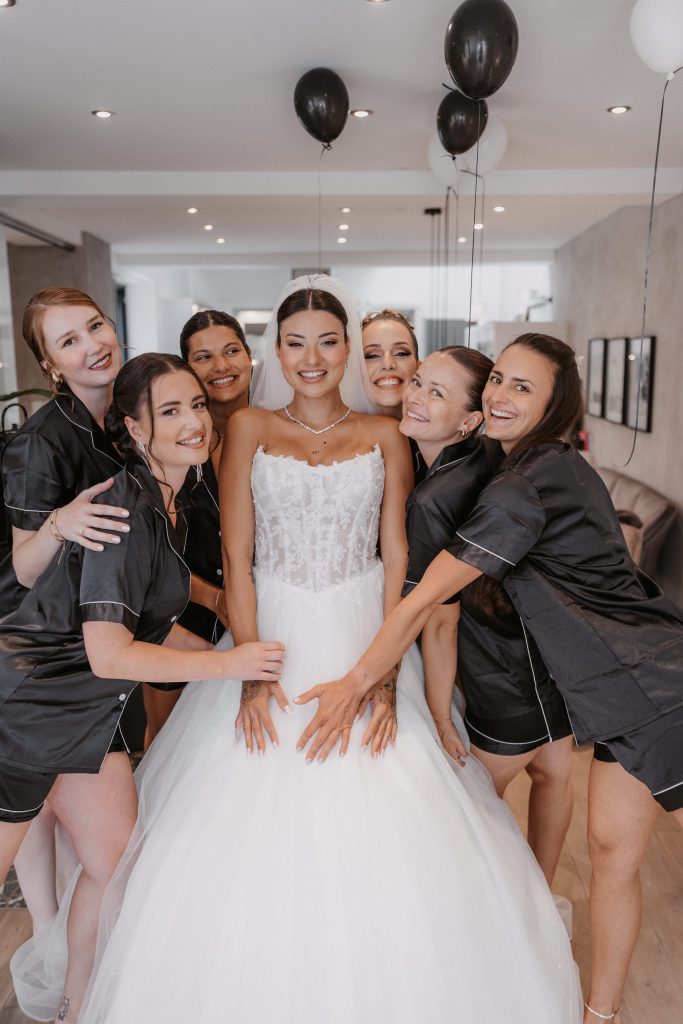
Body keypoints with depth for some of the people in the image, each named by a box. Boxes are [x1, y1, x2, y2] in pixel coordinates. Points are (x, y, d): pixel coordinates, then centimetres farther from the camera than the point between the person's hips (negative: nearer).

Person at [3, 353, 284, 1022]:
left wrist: (238, 657, 6)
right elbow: (109, 653, -28)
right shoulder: (126, 509, -25)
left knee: (116, 861, 16)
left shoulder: (168, 505, 3)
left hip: (89, 710, 9)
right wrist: (227, 664, -21)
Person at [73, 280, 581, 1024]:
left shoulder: (384, 437, 4)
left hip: (364, 641, 1)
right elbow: (236, 558, -2)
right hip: (273, 637, 0)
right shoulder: (249, 428, 3)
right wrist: (252, 673, -11)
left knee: (379, 835, 2)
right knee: (258, 838, 3)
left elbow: (397, 561, 0)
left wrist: (386, 676, -9)